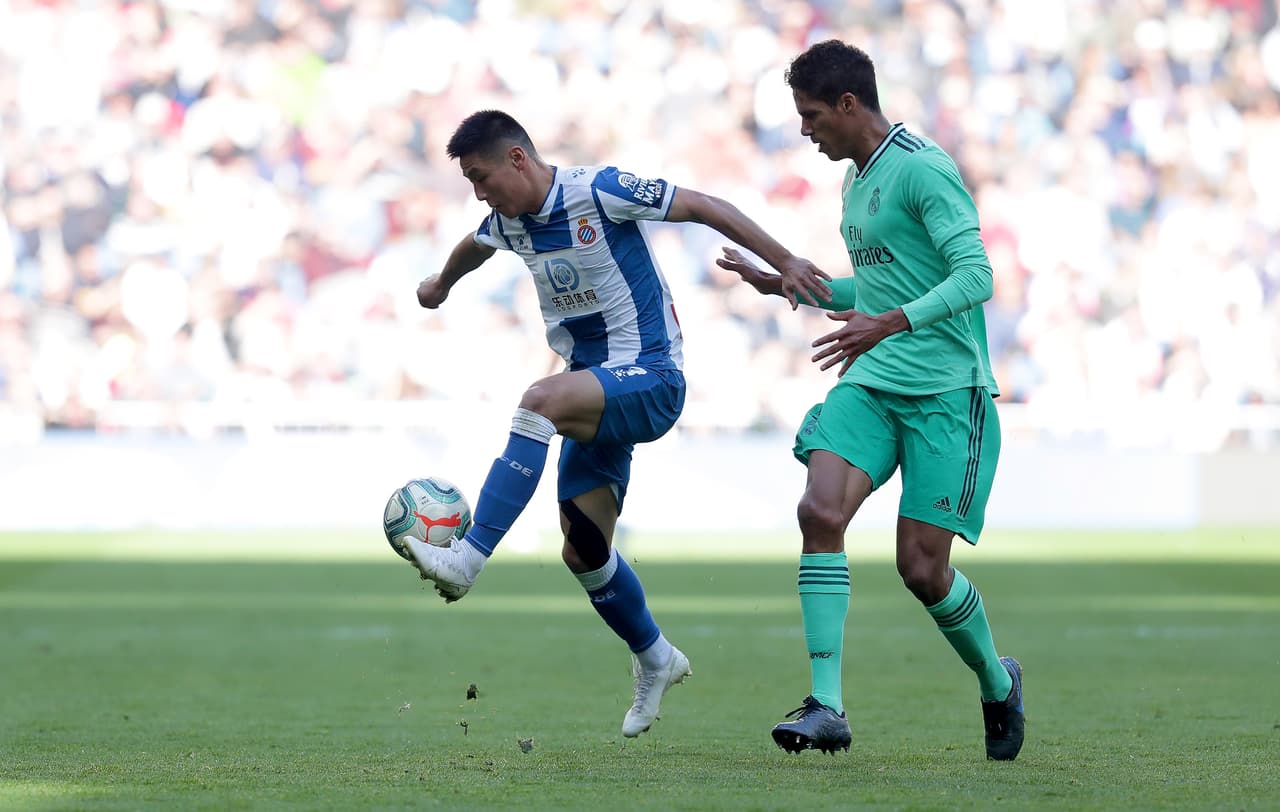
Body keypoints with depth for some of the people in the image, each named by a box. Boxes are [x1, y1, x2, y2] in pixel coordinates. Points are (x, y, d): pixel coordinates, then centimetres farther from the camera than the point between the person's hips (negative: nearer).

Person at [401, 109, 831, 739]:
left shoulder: (601, 191, -16)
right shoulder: (508, 221, 6)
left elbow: (703, 207, -11)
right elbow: (475, 246, 32)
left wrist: (783, 263, -14)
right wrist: (441, 285, 52)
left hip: (650, 379, -8)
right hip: (596, 392, 8)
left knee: (542, 400, -35)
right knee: (583, 550, 4)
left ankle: (468, 558, -39)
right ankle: (654, 660, 28)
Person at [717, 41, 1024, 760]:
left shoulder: (923, 169, -11)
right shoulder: (856, 179, 17)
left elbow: (975, 276, -20)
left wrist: (888, 324, -31)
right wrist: (785, 284, 27)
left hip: (946, 391, -7)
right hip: (870, 384, 7)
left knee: (922, 566, -7)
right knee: (821, 512, -17)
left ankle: (998, 682, 23)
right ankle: (826, 708, -19)